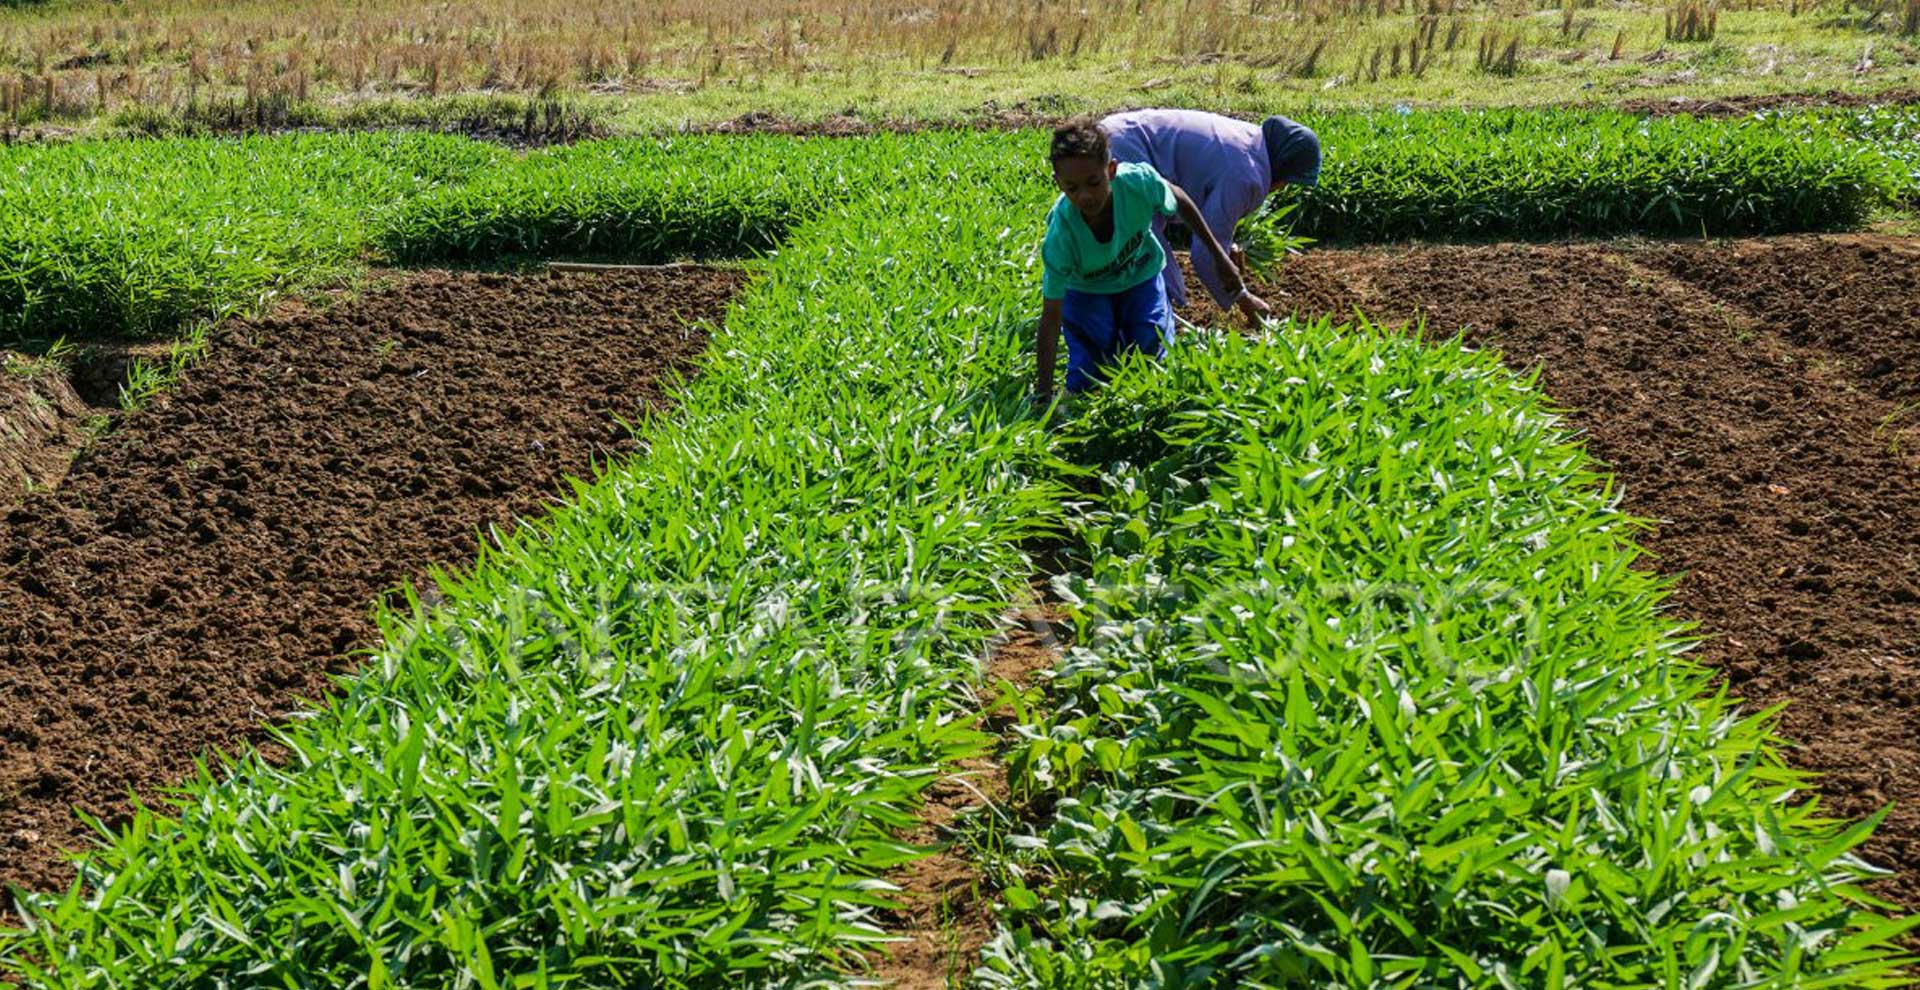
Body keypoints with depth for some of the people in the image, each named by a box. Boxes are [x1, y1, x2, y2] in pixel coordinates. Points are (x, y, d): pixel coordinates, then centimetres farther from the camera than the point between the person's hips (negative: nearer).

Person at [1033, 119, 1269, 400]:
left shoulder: (1139, 181, -35)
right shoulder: (1060, 236, -38)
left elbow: (1179, 200, -9)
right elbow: (1051, 316, -31)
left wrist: (1219, 256, 1)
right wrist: (1043, 390, -33)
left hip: (1140, 274, 1)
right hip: (1086, 289, -1)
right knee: (1084, 384, -8)